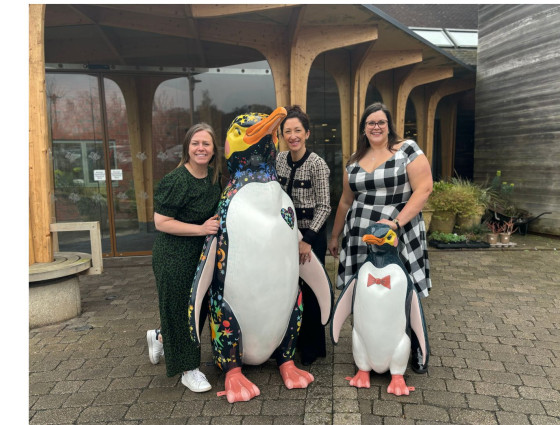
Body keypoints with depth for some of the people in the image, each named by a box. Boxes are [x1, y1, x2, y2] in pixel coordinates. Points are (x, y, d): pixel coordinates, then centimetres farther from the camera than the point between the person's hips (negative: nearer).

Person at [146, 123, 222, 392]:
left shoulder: (213, 177, 4)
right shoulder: (176, 181, -19)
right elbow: (161, 222, -19)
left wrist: (218, 224, 5)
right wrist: (201, 229, -23)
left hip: (202, 254, 8)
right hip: (174, 257, -8)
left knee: (199, 306, 17)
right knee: (179, 308, 5)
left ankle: (160, 337, 45)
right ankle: (188, 370, 24)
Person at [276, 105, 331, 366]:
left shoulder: (317, 164, -16)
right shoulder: (279, 160, 3)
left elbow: (324, 207, -14)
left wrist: (307, 240, -18)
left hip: (311, 234, -6)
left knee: (310, 291, 4)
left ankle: (312, 349, 24)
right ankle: (292, 342, 34)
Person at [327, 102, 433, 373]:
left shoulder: (407, 150, -1)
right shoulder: (354, 160, 13)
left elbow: (424, 188, -9)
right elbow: (346, 201, 20)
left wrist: (396, 222, -17)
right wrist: (335, 235, 22)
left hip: (400, 237, -4)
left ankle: (416, 351, 22)